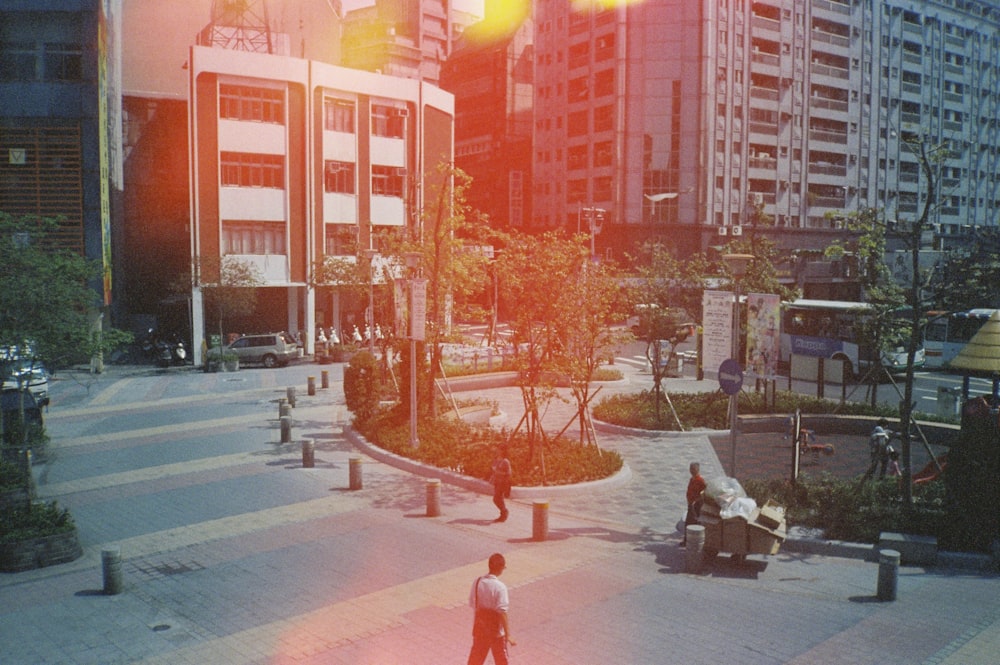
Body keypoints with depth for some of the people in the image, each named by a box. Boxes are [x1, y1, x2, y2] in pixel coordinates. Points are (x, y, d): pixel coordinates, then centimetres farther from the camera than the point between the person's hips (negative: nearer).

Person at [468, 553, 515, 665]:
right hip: (496, 631, -4)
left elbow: (472, 604, 2)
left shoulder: (477, 582, -7)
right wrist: (508, 635, -20)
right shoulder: (500, 587, -23)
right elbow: (502, 612, -24)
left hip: (480, 629, 5)